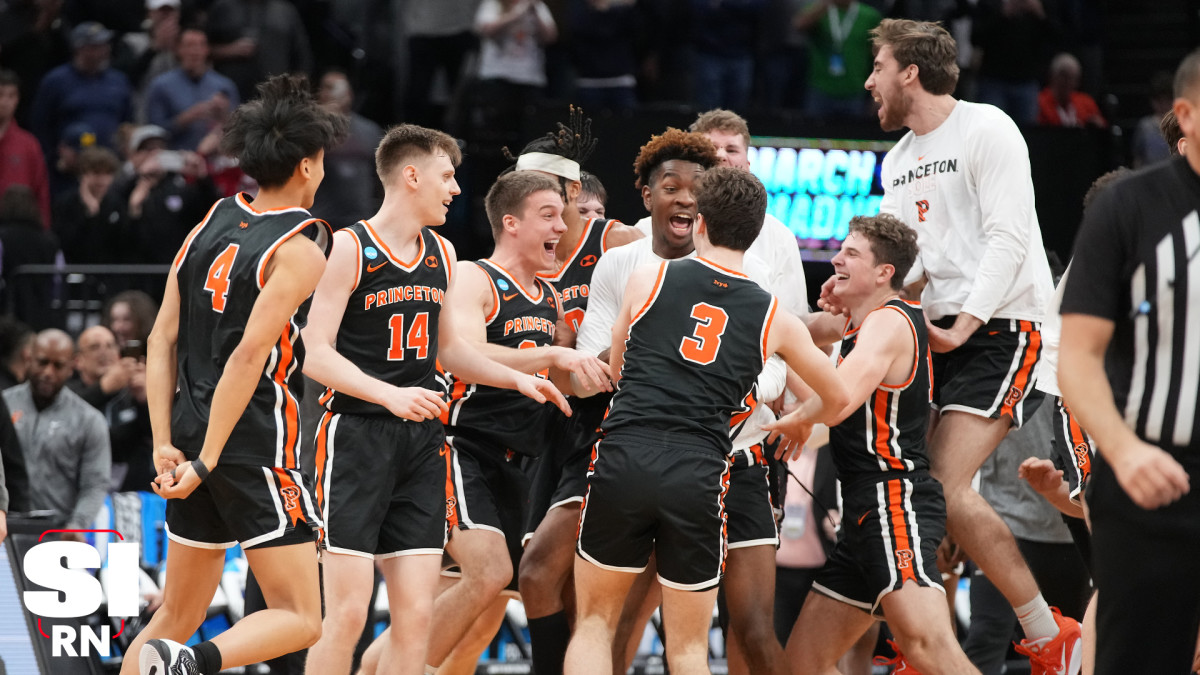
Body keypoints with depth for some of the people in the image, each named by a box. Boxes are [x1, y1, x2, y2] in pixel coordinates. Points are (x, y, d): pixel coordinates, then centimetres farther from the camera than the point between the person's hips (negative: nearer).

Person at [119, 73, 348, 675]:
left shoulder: (209, 225, 11)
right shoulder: (300, 251, -10)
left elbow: (162, 342, 7)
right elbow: (250, 355, -18)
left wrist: (165, 445, 5)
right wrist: (207, 460, -17)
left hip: (191, 424, 7)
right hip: (257, 441, -7)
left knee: (177, 615, 16)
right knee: (299, 618, -4)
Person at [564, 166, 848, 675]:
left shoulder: (647, 279, 9)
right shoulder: (774, 318, 11)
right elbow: (836, 398, 25)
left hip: (623, 456, -1)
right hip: (699, 475, 1)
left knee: (594, 623, 13)